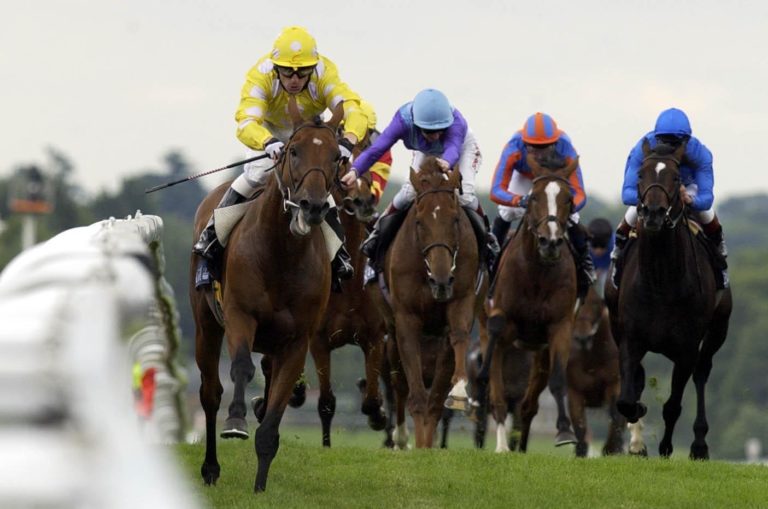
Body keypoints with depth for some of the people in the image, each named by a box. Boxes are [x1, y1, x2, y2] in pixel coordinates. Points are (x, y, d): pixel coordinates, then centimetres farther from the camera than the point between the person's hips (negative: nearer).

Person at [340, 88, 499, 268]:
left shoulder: (456, 123, -45)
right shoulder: (404, 120, -40)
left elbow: (453, 147, -63)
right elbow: (376, 149, -46)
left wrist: (447, 162, -89)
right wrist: (355, 170, -63)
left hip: (463, 147, -2)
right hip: (426, 152, 2)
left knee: (465, 195, -22)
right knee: (409, 192, -16)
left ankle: (485, 235, 4)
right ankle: (379, 233, 5)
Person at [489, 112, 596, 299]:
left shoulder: (566, 151, -44)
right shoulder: (514, 150, -46)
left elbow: (579, 194, -47)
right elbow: (496, 191, -51)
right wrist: (520, 200, -70)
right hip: (523, 176, 0)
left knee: (571, 219, -11)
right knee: (507, 212, -16)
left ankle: (585, 265, 13)